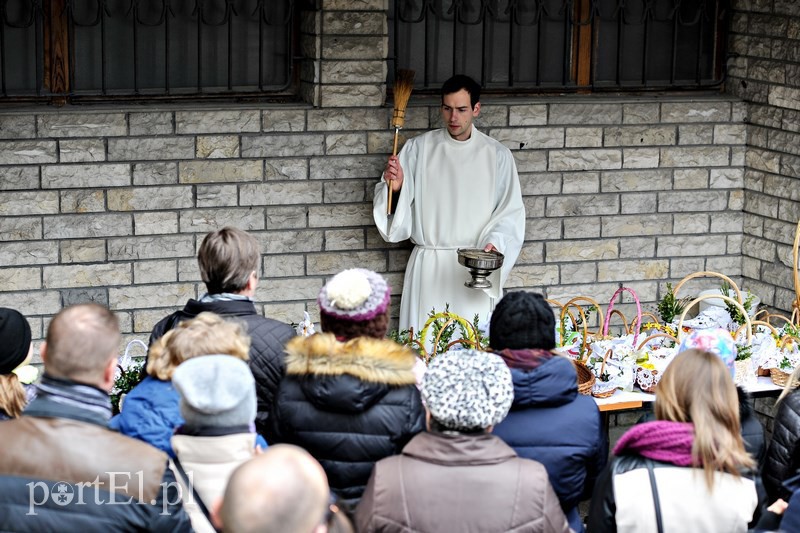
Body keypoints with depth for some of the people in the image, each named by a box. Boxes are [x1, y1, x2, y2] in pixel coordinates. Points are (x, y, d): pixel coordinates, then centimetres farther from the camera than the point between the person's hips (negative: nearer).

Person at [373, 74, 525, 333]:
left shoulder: (497, 155, 3)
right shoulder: (419, 148, 3)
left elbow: (510, 212, 1)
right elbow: (398, 210, 4)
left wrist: (495, 243, -17)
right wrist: (395, 187, -18)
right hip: (428, 269, 0)